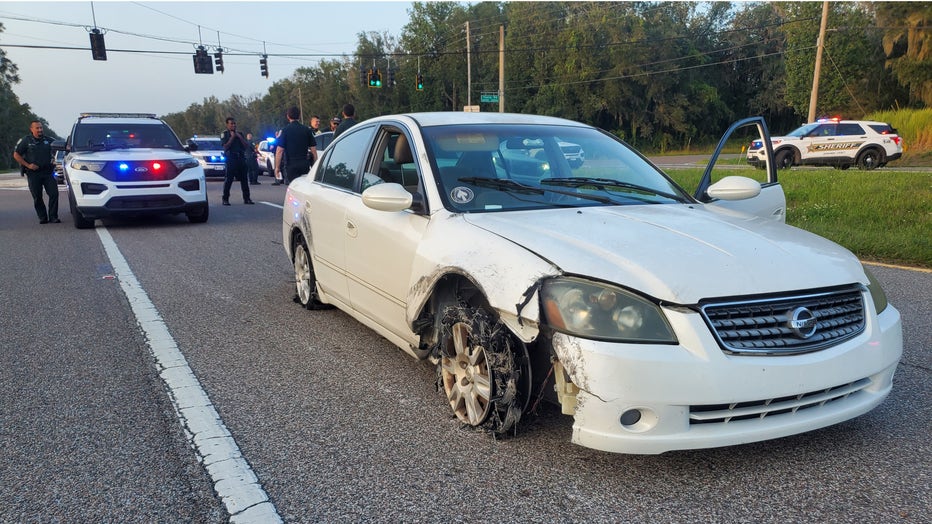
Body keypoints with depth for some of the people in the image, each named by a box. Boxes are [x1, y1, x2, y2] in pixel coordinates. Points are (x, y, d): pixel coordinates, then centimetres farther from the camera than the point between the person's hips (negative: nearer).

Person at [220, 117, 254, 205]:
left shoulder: (240, 134, 18)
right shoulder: (224, 134, 5)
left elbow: (247, 146, 10)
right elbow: (225, 147, -8)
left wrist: (240, 137, -1)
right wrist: (232, 137, -7)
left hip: (241, 159, 4)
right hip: (231, 159, -4)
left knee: (244, 179, 4)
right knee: (228, 180, -5)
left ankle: (246, 198, 9)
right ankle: (225, 199, 0)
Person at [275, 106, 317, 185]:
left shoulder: (285, 130, -5)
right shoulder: (307, 129, 5)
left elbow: (279, 150, -9)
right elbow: (313, 149, 5)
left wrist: (277, 167, -3)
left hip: (291, 165, -3)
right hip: (305, 165, 3)